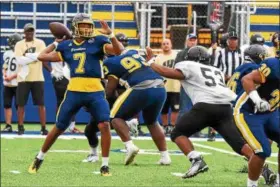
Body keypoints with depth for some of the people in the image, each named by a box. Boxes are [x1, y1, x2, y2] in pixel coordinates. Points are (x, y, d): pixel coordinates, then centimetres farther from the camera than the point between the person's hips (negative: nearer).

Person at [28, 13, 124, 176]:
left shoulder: (97, 42, 3)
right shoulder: (67, 46, 10)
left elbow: (119, 51, -11)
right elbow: (42, 57, 15)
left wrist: (110, 34, -20)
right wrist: (55, 43, 19)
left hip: (95, 92, -2)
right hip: (74, 91, 2)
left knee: (104, 125, -17)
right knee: (59, 128, 10)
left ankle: (105, 165, -4)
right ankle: (39, 158, 27)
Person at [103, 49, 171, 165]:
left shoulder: (111, 62, 8)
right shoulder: (133, 52, 25)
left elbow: (110, 92, 10)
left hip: (141, 90, -6)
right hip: (160, 90, 7)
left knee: (116, 117, 11)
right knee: (151, 122, 28)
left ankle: (129, 146, -10)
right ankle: (165, 156, 22)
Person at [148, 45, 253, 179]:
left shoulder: (188, 66, 15)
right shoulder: (216, 71, 33)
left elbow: (167, 73, 5)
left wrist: (150, 63, 16)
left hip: (206, 105, -5)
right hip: (226, 107, 5)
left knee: (178, 133, 10)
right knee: (239, 142, 8)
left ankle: (196, 160, -11)